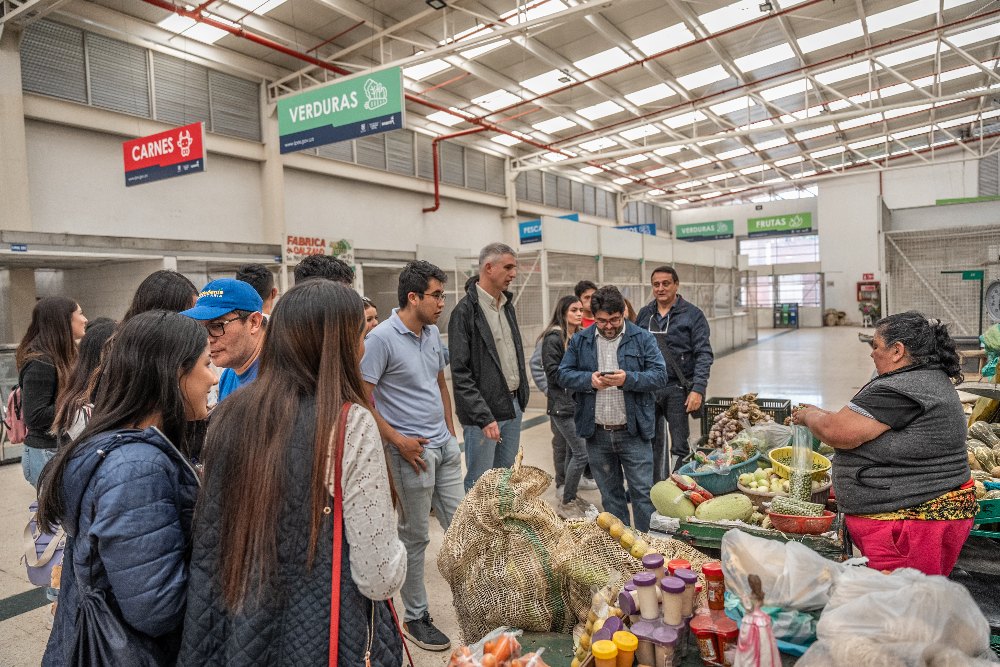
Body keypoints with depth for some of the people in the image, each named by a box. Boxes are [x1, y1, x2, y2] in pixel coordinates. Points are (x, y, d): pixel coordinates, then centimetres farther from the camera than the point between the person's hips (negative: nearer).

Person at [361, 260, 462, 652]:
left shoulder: (433, 334, 8)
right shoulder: (381, 338, -16)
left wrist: (449, 429, 14)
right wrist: (397, 440, -16)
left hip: (445, 445, 7)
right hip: (412, 451, -7)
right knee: (415, 536, 7)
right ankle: (415, 617, 25)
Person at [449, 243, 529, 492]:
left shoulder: (507, 306, 12)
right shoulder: (465, 311, -13)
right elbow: (460, 373, -16)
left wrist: (522, 395, 14)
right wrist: (483, 416, -19)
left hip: (513, 406, 8)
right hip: (484, 411, -7)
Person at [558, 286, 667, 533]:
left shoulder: (642, 338, -1)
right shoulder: (579, 341, 5)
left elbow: (660, 374, -6)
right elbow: (563, 375, 4)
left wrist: (628, 379, -22)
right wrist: (589, 380, -15)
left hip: (633, 432, -2)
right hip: (596, 433, 3)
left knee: (642, 492, 3)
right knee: (610, 494, 16)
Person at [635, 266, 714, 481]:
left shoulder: (692, 314, -3)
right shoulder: (644, 314, 9)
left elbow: (703, 354, -7)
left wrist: (697, 389, -16)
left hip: (677, 389, -4)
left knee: (680, 447, 1)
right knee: (651, 444, 13)